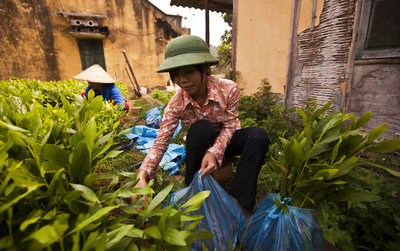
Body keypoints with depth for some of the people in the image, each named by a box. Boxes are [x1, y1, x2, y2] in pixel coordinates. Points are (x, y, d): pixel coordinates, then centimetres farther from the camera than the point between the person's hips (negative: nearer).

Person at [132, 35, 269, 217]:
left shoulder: (229, 89, -24)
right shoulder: (176, 103, -20)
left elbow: (229, 126, -17)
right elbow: (160, 143, -21)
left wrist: (214, 152, -37)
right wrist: (142, 177, -37)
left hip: (226, 140, 1)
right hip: (200, 145, 0)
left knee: (258, 135, -30)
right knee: (200, 128, -36)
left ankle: (240, 203, -27)